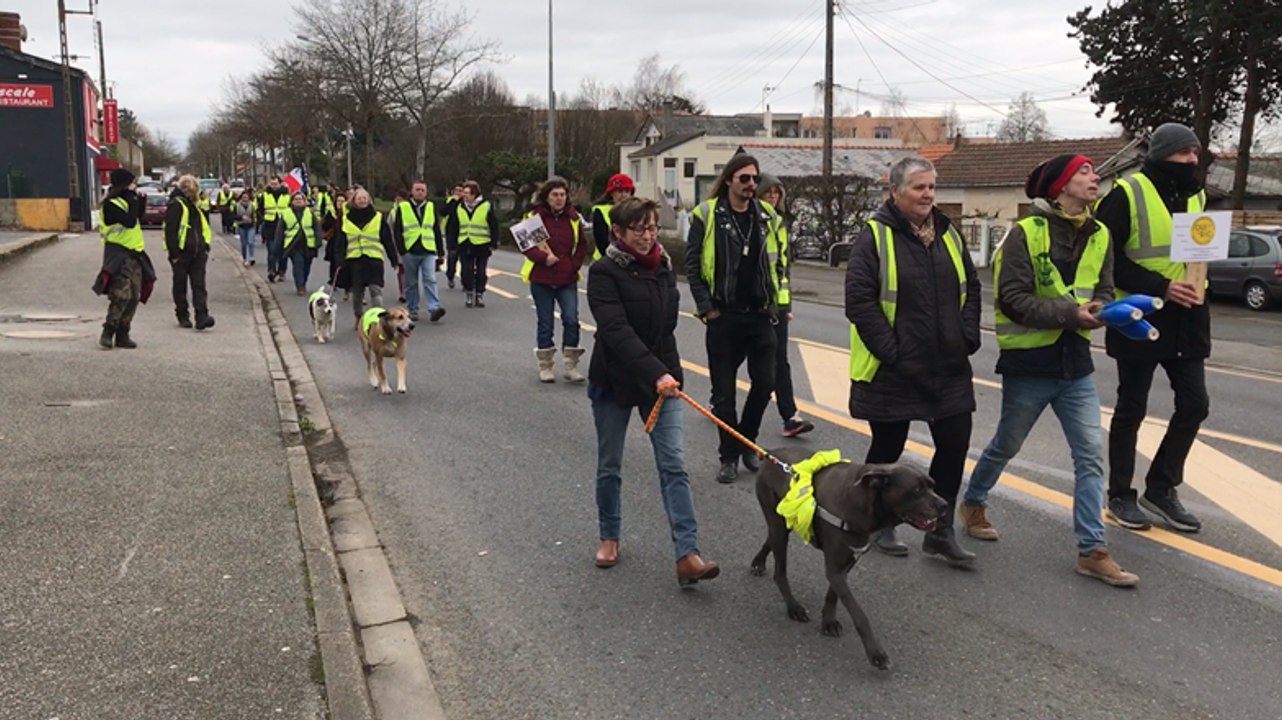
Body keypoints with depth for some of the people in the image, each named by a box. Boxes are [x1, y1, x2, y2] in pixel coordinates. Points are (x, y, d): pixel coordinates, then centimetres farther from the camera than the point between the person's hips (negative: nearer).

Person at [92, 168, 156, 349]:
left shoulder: (124, 200, 17)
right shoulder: (110, 204, -11)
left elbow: (137, 221, 26)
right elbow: (129, 221, -22)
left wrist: (141, 203, 11)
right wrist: (133, 199, -14)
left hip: (133, 254, 9)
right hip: (118, 254, -9)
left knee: (134, 296, 6)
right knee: (122, 293, -19)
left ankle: (122, 335, 12)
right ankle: (108, 332, -11)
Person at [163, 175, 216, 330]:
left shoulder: (194, 206, 17)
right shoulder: (175, 205, -9)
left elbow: (203, 228, 24)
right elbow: (170, 231, -14)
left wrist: (205, 247, 15)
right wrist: (174, 254, -17)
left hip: (197, 253, 7)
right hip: (181, 253, -6)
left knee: (199, 285, -3)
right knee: (180, 285, 6)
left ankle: (202, 317, -10)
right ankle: (183, 316, 15)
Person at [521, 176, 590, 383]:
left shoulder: (574, 218, 4)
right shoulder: (535, 216, -3)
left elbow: (582, 245, 11)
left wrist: (574, 264, -3)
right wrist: (543, 258, -18)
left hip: (567, 279, 2)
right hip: (541, 279, -2)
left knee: (571, 319, -6)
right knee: (545, 323, 7)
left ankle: (571, 366, 4)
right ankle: (545, 367, 18)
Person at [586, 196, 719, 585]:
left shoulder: (664, 266, 5)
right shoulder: (604, 272, -13)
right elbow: (617, 330, -25)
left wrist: (665, 371, 13)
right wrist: (655, 373, -34)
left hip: (661, 375, 4)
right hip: (614, 379, -3)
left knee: (673, 465, -6)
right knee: (609, 465, 11)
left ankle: (687, 556, -10)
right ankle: (609, 536, 32)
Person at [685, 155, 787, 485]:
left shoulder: (766, 216, 8)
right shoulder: (707, 215, -4)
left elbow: (775, 264, 13)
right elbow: (692, 265, -3)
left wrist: (777, 303, 5)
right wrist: (706, 306, -8)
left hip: (759, 316, 3)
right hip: (723, 318, -3)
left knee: (765, 383, 5)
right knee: (724, 392, 4)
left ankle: (746, 442, 27)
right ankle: (729, 456, 17)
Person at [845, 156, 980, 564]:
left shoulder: (947, 234, 10)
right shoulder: (875, 236, -10)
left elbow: (971, 288, 17)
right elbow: (859, 300, -16)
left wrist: (967, 338, 5)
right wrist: (890, 349, -17)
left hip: (948, 369, 6)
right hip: (892, 373, -6)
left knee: (955, 443, 5)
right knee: (887, 448, 8)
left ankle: (941, 531, 19)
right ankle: (880, 525, 28)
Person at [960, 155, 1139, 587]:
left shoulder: (1099, 236, 6)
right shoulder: (1026, 233, -13)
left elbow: (1103, 291, 5)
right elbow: (1012, 299, -18)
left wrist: (1100, 310, -18)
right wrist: (1069, 313, -26)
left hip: (1075, 365, 5)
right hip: (1028, 364, -5)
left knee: (1091, 457, -1)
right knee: (1005, 447, 14)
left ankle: (1092, 551, 5)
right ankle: (973, 502, 40)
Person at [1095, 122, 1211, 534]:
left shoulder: (1197, 196, 10)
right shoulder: (1128, 194, -11)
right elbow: (1107, 256, -15)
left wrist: (1195, 288, 1)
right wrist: (1159, 287, -21)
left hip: (1186, 321, 6)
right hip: (1139, 319, -6)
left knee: (1194, 404, 6)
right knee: (1131, 410, 4)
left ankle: (1161, 489, 21)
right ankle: (1120, 496, 18)